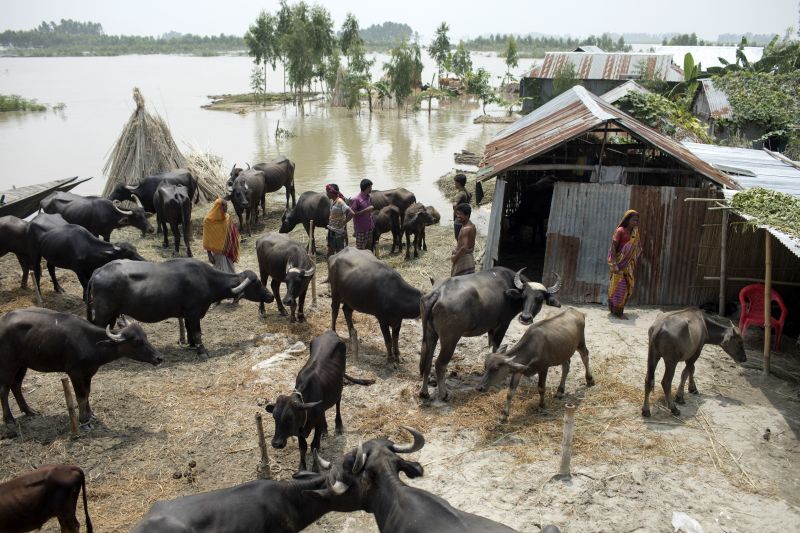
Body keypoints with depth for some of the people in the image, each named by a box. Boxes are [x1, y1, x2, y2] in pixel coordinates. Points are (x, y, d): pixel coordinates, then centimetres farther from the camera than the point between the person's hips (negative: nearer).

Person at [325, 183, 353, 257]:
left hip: (338, 231, -9)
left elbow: (351, 213, -29)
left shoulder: (340, 202, -20)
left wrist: (343, 224, -23)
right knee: (330, 252, 16)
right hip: (331, 231, 9)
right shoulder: (332, 201, 7)